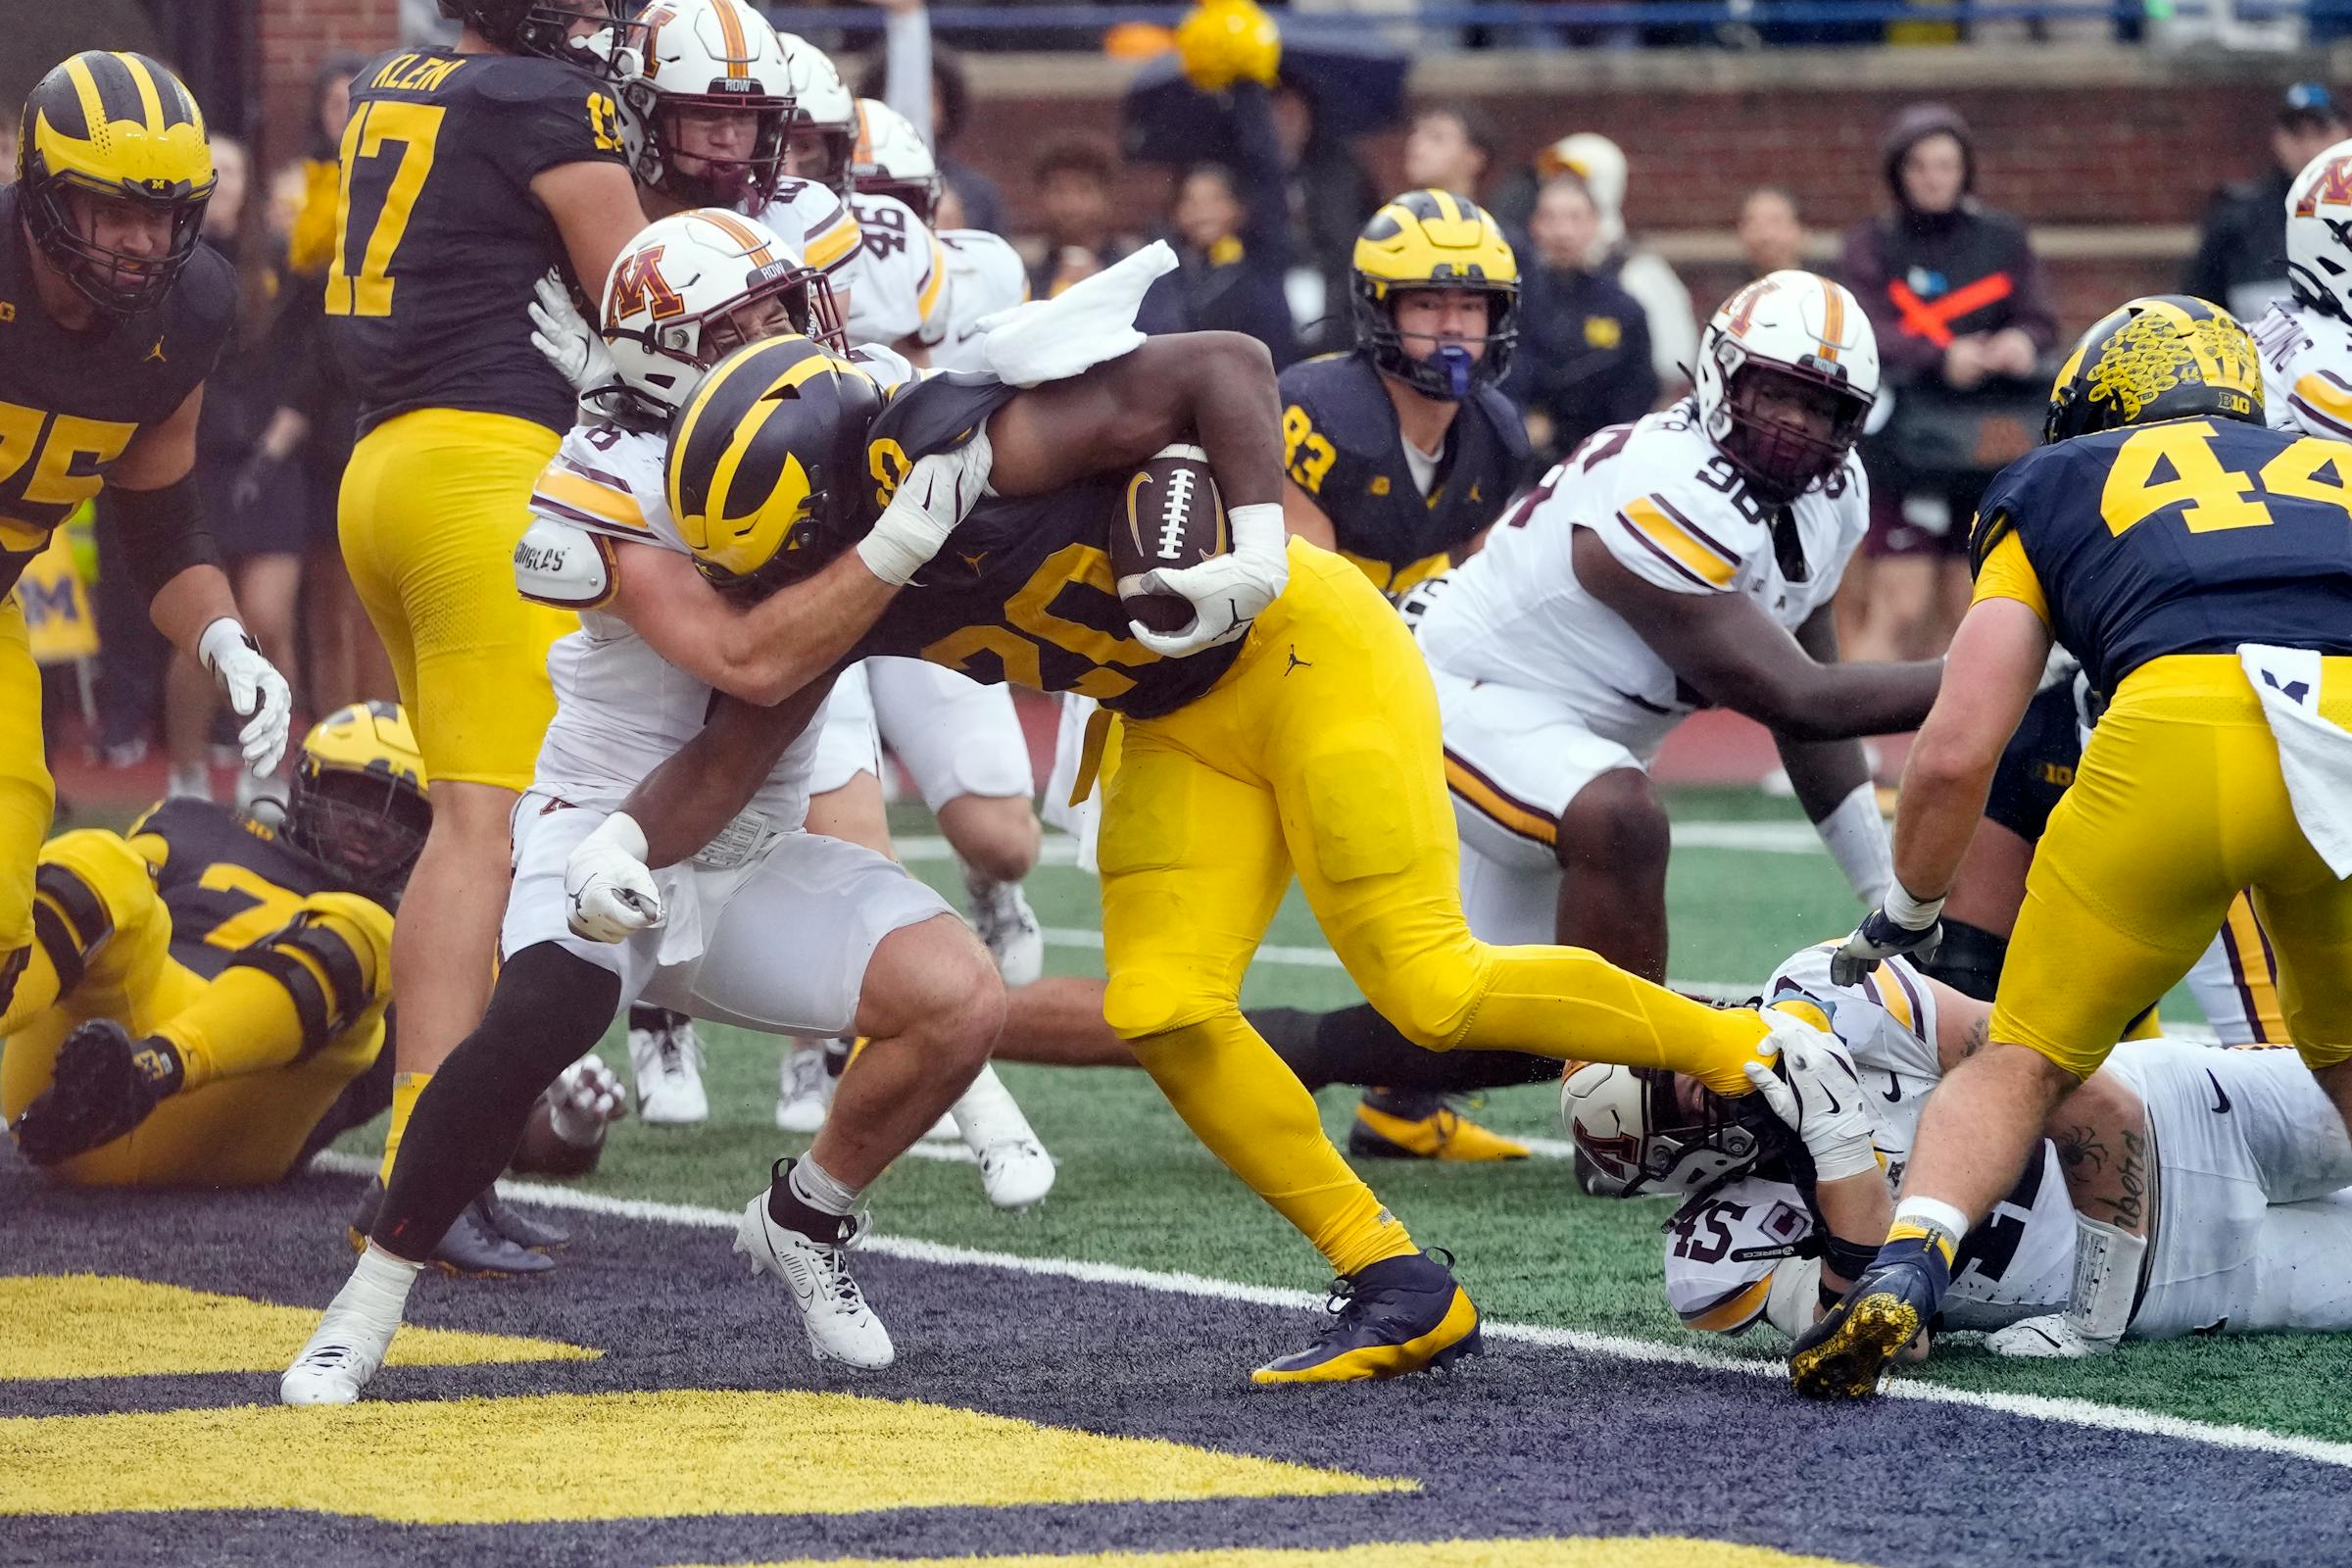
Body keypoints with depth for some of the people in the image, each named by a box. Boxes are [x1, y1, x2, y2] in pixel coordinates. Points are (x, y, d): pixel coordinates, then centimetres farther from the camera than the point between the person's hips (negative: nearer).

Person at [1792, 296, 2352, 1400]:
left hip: (2183, 728, -2)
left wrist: (1903, 917, 38)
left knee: (2028, 1061, 13)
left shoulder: (2056, 486, 29)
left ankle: (1903, 1268, -9)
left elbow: (1954, 757, 22)